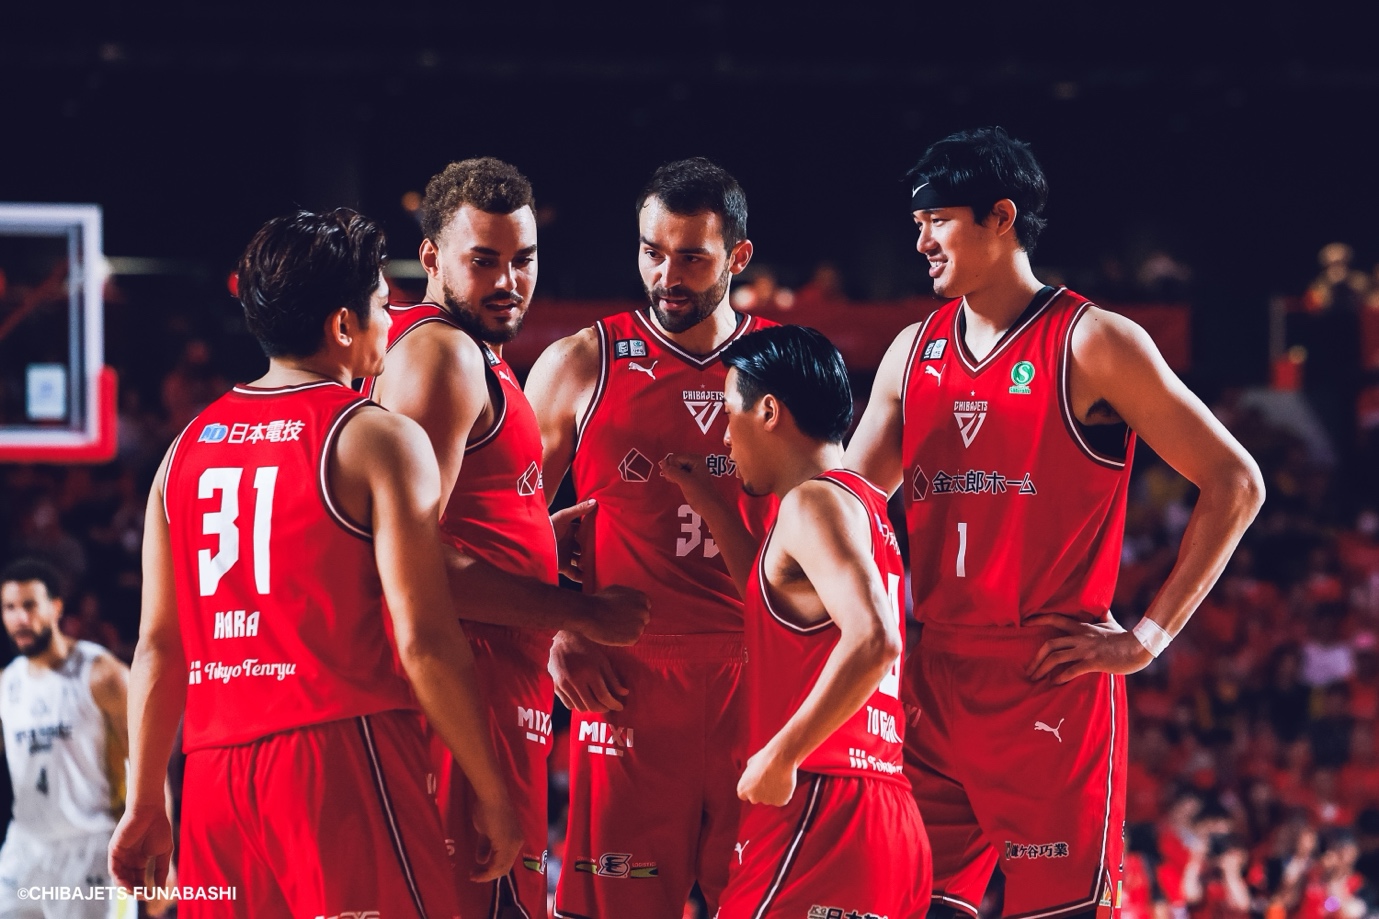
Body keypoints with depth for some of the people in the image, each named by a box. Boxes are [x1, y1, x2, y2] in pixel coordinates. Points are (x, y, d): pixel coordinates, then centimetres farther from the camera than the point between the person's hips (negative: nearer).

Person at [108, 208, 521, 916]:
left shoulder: (187, 447, 13)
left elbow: (158, 646, 13)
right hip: (340, 756, -6)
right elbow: (423, 641, -10)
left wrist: (144, 806, 18)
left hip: (214, 777, 6)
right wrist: (491, 794, -4)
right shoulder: (377, 440, -4)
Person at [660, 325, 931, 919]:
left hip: (817, 810, -9)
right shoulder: (863, 504, 21)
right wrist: (710, 506, 36)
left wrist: (779, 758, -20)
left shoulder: (815, 501, -8)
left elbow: (873, 640, -24)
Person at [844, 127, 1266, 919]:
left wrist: (1149, 638, -9)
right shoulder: (916, 351, 12)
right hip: (937, 683, 6)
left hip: (1054, 685, -6)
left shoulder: (1093, 344, -6)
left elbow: (1234, 484, -6)